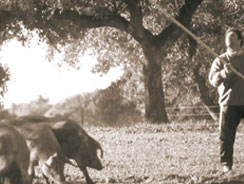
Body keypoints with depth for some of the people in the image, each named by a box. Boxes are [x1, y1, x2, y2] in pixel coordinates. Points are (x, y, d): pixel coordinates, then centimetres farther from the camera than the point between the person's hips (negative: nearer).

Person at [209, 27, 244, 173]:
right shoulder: (220, 60, 8)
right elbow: (213, 79, -5)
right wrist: (224, 72, -25)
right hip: (229, 103, -1)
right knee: (227, 136, -3)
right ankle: (226, 165, 3)